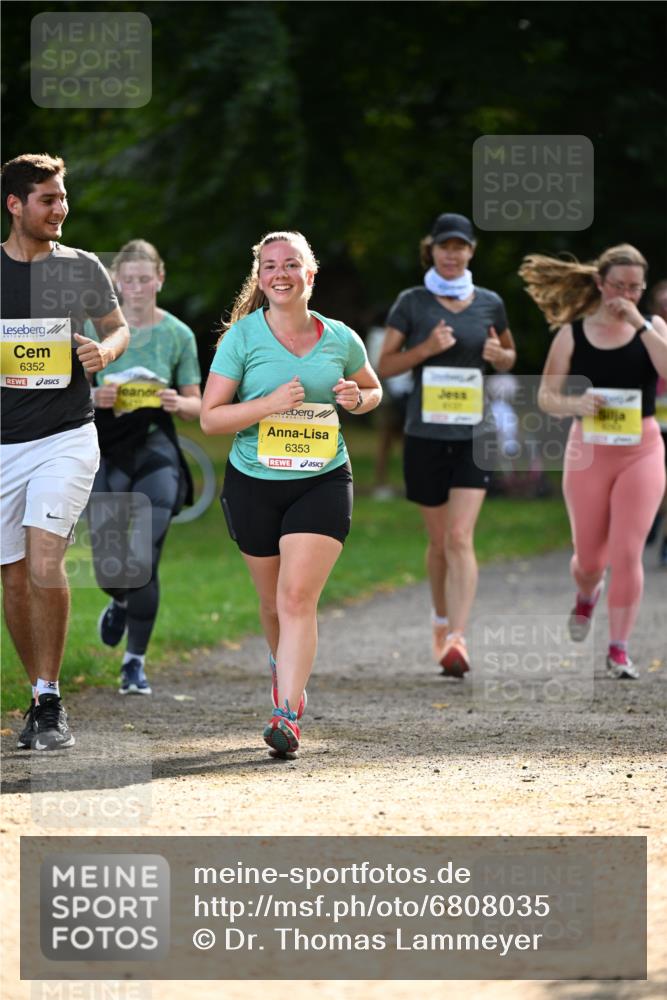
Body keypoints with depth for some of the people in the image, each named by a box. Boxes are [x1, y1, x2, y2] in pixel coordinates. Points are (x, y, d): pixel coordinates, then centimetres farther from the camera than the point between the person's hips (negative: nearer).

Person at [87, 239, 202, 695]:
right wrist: (95, 397, -17)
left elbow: (196, 405, 7)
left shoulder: (178, 334, 1)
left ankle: (136, 661, 10)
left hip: (156, 451, 0)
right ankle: (120, 601, 32)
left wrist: (177, 402, -15)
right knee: (108, 559, -7)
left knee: (144, 562, -7)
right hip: (107, 451, 1)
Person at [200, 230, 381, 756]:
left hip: (323, 482, -1)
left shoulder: (341, 339, 1)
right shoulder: (241, 338, -6)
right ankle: (284, 664, 45)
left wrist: (358, 398, -4)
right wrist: (270, 403, -21)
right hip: (254, 483, 1)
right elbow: (210, 417, -7)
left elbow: (373, 389, 20)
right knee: (273, 601, 13)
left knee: (298, 597, -15)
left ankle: (288, 715, -17)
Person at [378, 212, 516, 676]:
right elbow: (384, 365, 0)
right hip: (425, 434, 0)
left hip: (475, 435, 0)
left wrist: (499, 355, -4)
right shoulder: (411, 303, 1)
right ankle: (442, 622, 34)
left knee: (460, 538, -14)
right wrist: (426, 349, -16)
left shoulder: (490, 303, 5)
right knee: (439, 541, 10)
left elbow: (510, 357, 20)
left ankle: (457, 640, -20)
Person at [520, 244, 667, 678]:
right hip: (588, 450, 1)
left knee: (627, 553, -8)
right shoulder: (573, 333, 0)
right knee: (589, 557, 9)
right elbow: (547, 397, 1)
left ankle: (619, 649, 0)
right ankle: (588, 594, 46)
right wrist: (575, 403, -19)